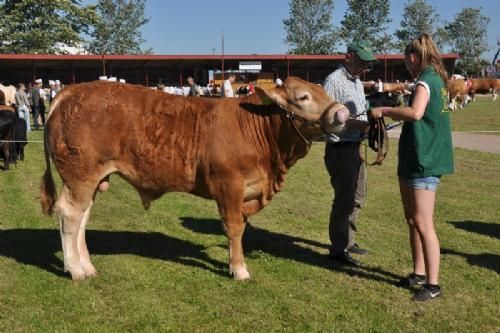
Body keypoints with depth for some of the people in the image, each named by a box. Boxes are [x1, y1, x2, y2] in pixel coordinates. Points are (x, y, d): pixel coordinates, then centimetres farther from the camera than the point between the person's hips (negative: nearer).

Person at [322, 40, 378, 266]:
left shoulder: (357, 82, 16)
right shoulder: (334, 80, -14)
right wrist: (349, 120, -27)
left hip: (355, 146, 10)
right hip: (340, 148, -10)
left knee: (357, 197, 17)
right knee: (344, 199, -4)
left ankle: (348, 241, 31)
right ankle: (338, 250, 6)